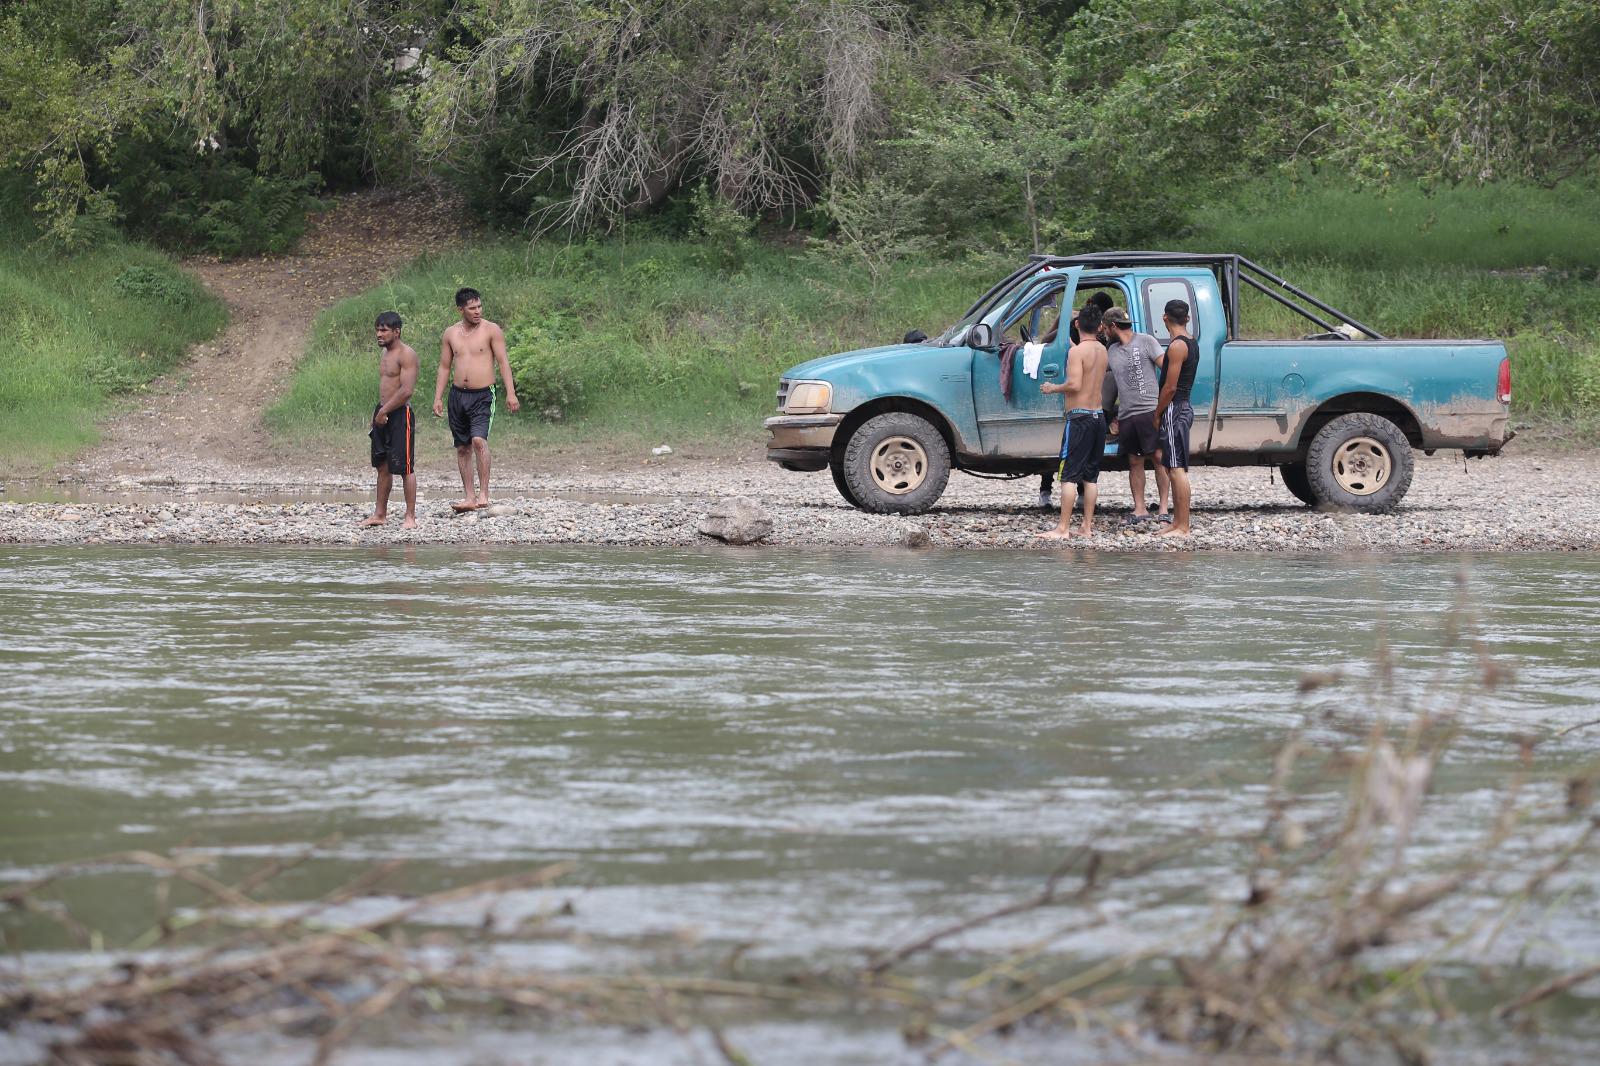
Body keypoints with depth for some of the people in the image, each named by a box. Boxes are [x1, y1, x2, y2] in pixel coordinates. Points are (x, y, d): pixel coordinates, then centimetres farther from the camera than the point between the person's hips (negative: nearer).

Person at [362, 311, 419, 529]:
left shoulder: (406, 355, -13)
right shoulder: (384, 353, 15)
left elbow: (406, 390, -21)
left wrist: (385, 412, -17)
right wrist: (378, 412, 12)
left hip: (400, 413, -9)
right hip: (383, 413, 9)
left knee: (405, 468, -5)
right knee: (382, 466, 12)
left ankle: (410, 517, -1)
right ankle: (380, 513, 18)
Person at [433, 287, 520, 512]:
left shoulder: (491, 330, -2)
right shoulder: (450, 334, 9)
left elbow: (503, 362, -4)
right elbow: (444, 367, 13)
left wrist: (510, 393, -12)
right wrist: (437, 398, 7)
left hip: (483, 394, -5)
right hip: (458, 394, 5)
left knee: (479, 440, -21)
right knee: (462, 448, 7)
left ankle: (484, 494, -18)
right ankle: (469, 497, 14)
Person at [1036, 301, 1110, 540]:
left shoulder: (1077, 351, -13)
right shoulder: (1102, 350, 10)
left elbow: (1074, 384, -23)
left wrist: (1053, 388, -4)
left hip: (1079, 416, -7)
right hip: (1098, 416, 7)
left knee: (1069, 474, -7)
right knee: (1090, 475, 11)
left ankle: (1063, 528, -10)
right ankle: (1087, 526, 12)